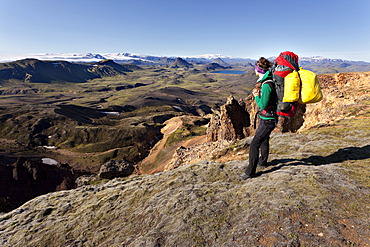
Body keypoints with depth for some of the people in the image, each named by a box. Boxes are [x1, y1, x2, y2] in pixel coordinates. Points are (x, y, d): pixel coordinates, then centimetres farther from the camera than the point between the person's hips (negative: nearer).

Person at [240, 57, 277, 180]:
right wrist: (258, 93, 8)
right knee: (264, 139, 26)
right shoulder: (266, 81, 4)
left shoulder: (267, 86, -26)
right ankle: (263, 161, 48)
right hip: (265, 118, 10)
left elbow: (263, 105, -24)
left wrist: (256, 96, -10)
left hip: (267, 120, -10)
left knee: (254, 144, -6)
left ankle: (250, 171, 4)